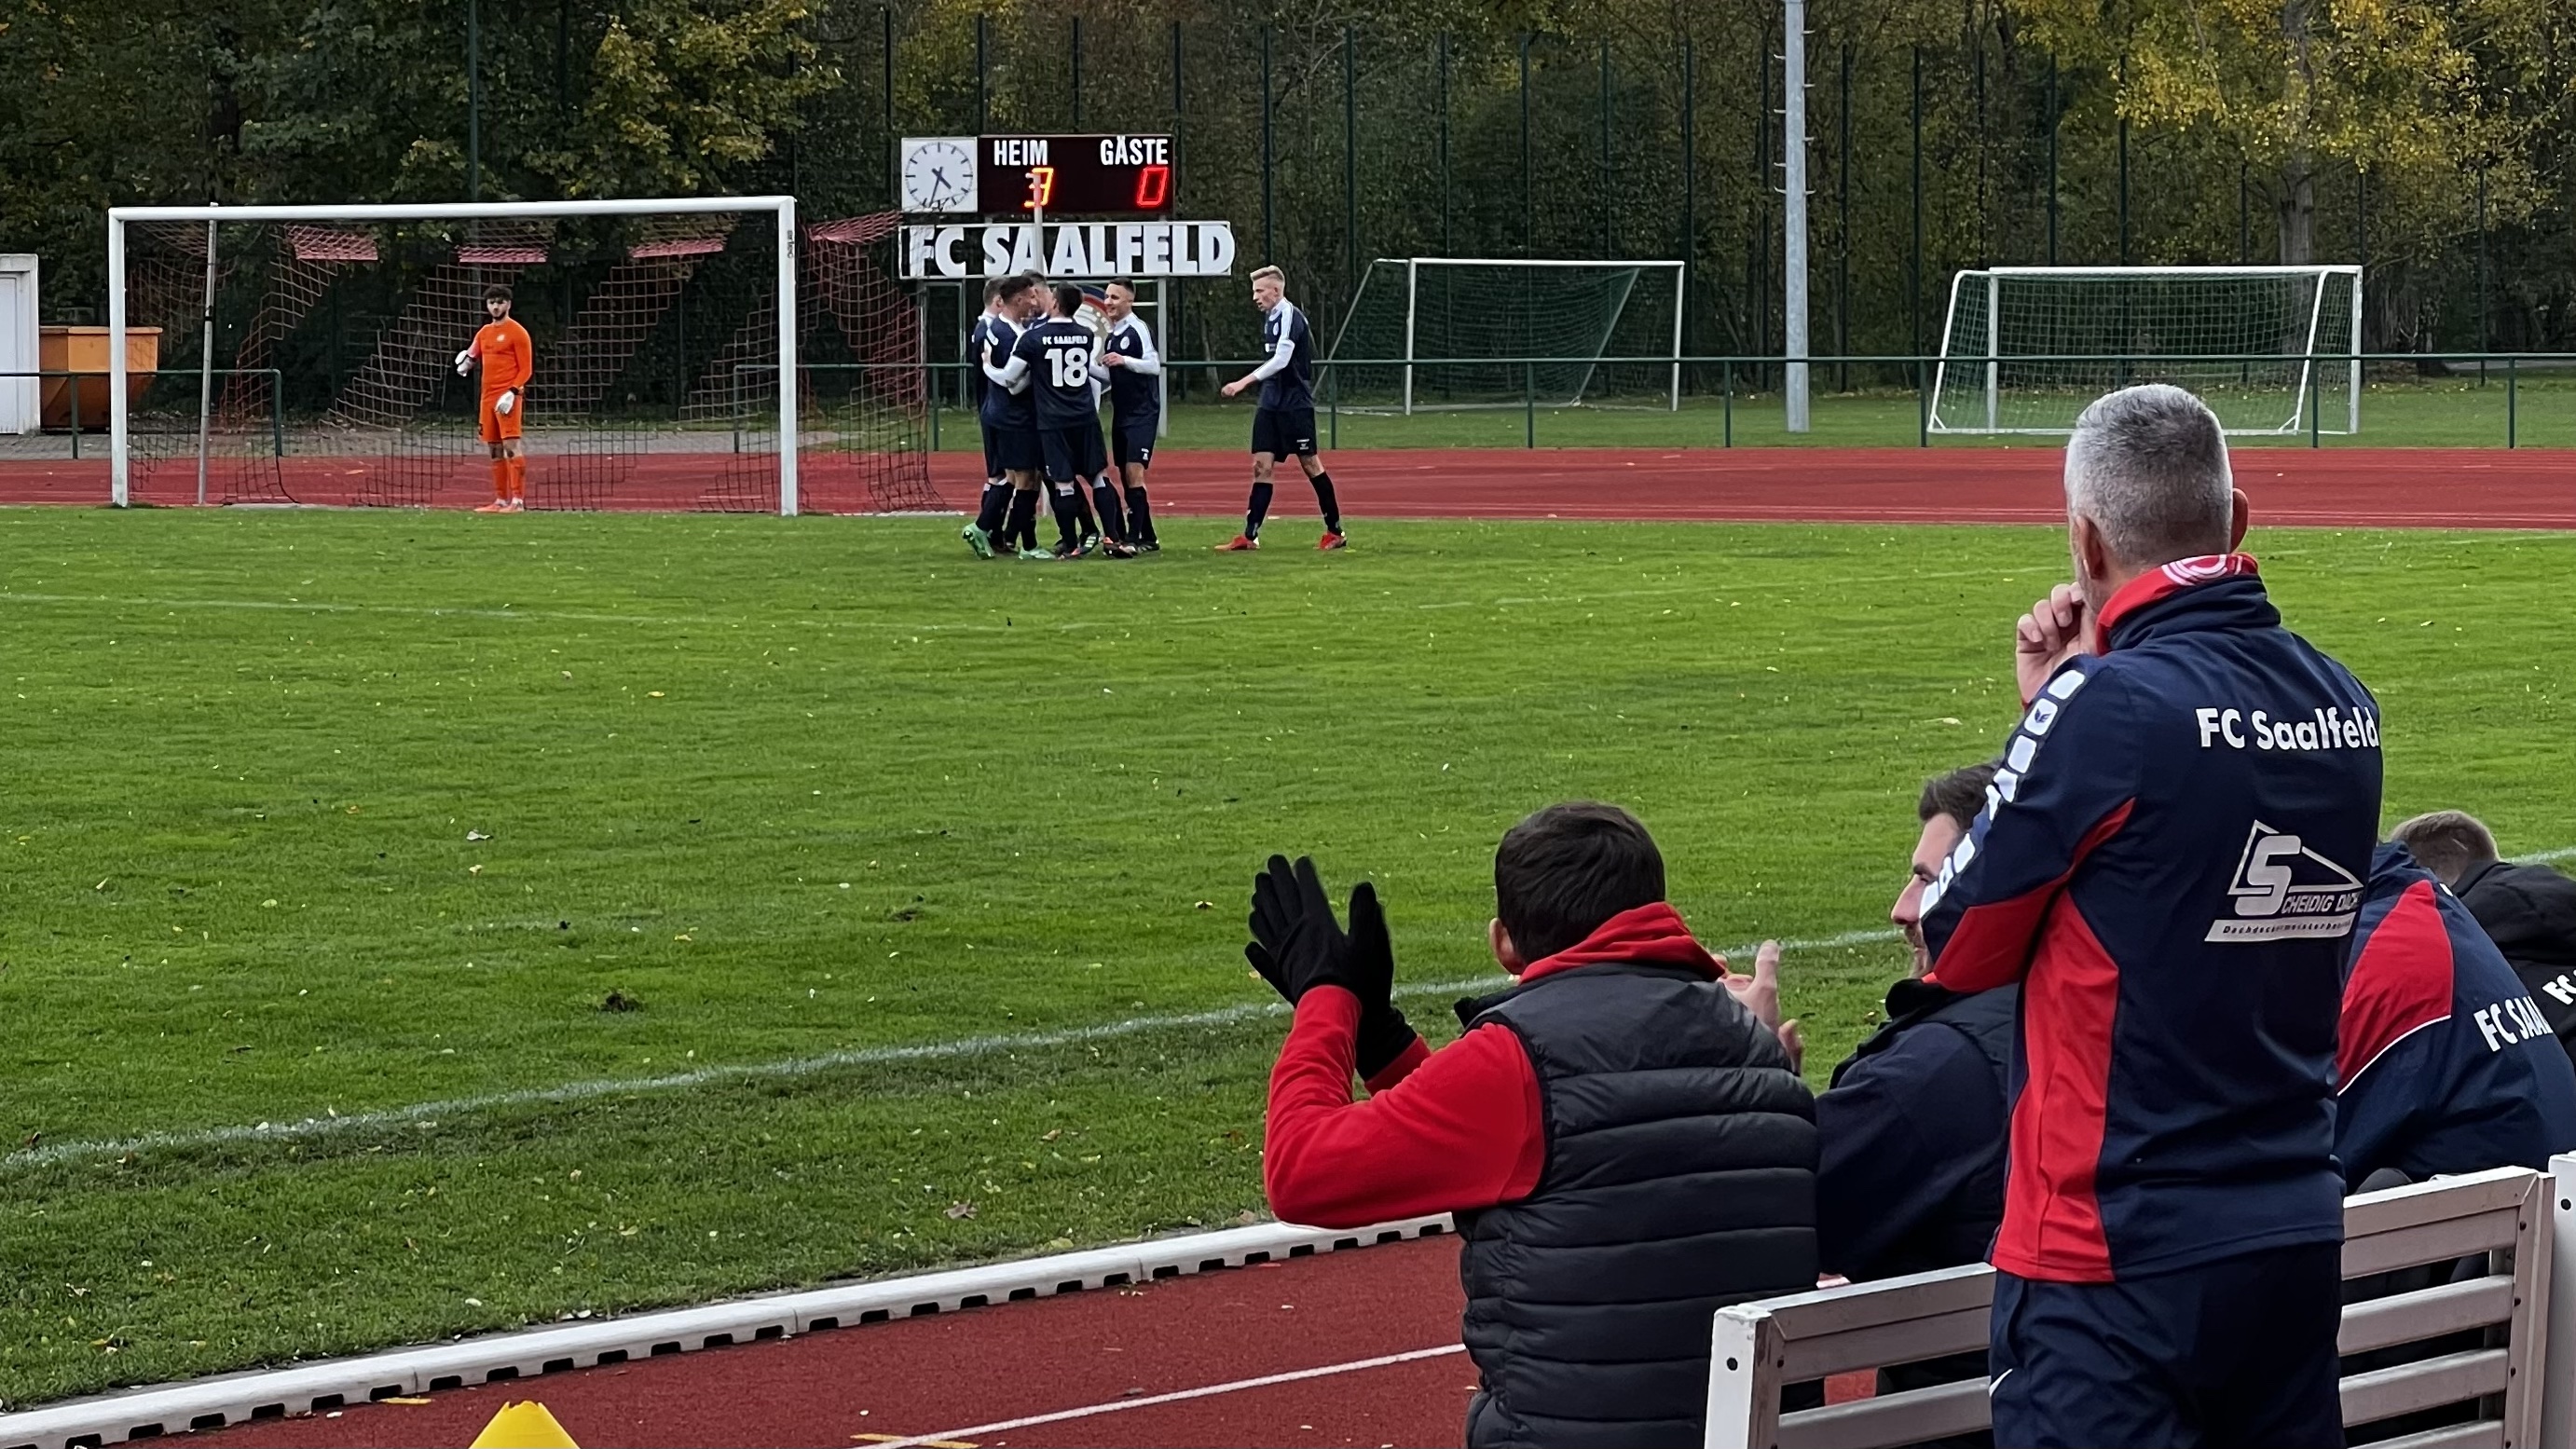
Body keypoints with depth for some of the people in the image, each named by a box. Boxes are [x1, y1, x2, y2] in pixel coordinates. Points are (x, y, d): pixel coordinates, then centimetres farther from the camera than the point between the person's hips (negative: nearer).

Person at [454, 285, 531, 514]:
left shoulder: (517, 332, -5)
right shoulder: (484, 332, 16)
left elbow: (526, 369, -7)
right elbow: (472, 355, 28)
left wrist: (512, 392, -19)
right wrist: (466, 363, 4)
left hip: (507, 398, -8)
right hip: (488, 398, 8)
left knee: (511, 446, -15)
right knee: (495, 450, 9)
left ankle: (518, 501, -19)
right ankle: (501, 501, 14)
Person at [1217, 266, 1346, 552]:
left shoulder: (1290, 316, -14)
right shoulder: (1269, 317, 11)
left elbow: (1281, 360, -24)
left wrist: (1244, 382, -27)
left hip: (1295, 404, -8)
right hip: (1271, 403, 8)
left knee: (1310, 463, 0)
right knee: (1261, 465, 1)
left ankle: (1335, 532, 10)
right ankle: (1250, 536, -2)